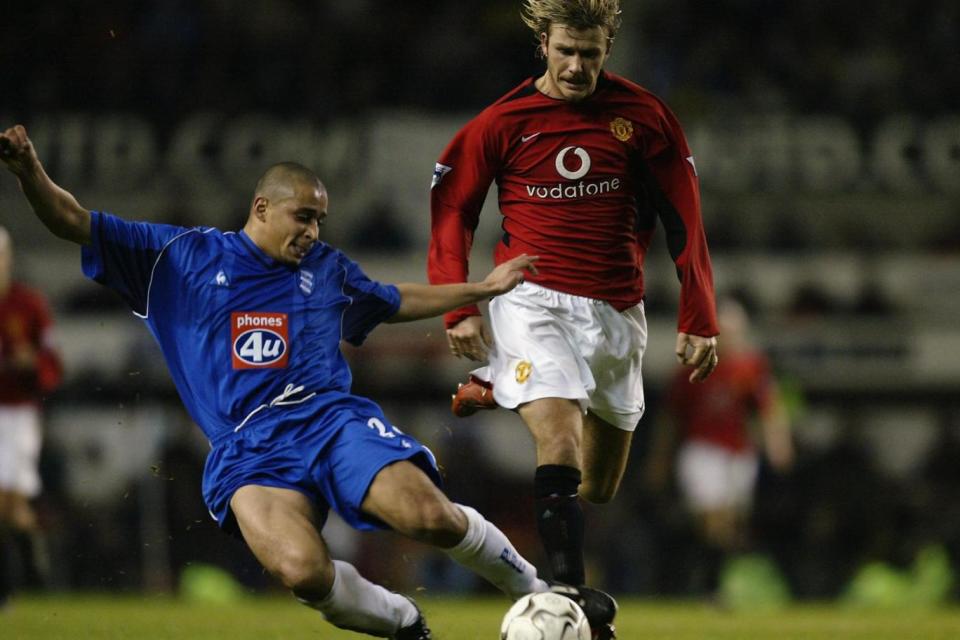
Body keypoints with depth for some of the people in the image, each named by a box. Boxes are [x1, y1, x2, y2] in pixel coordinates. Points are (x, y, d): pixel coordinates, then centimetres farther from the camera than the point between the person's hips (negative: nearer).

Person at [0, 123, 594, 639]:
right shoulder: (181, 256, 9)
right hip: (247, 450, -2)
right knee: (302, 570, -32)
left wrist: (484, 288, 37)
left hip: (332, 418, 2)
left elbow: (396, 301, 38)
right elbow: (74, 224, 5)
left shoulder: (326, 267, 20)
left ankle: (537, 590, 0)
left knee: (431, 517, -26)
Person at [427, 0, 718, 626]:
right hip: (532, 298, -3)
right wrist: (459, 309, -5)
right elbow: (451, 211, 5)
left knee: (600, 485, 13)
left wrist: (699, 322, 0)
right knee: (561, 450, -25)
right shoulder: (503, 122, -4)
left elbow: (684, 220, 3)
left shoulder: (642, 116, -2)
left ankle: (498, 389, 37)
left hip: (616, 310, 3)